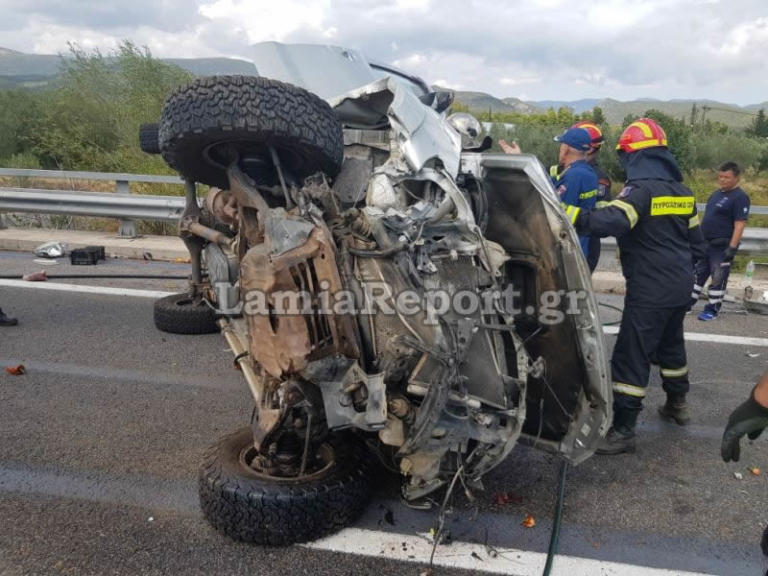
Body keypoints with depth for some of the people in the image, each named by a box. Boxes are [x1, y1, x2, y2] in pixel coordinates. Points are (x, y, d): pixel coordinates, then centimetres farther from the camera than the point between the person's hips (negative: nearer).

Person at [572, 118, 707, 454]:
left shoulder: (641, 188, -16)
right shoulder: (681, 190, 11)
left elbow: (610, 222, -35)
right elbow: (696, 240, 18)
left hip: (650, 289, -9)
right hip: (681, 286, 9)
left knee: (632, 356, -7)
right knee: (671, 345, 25)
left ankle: (623, 430, -5)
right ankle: (677, 404, 42)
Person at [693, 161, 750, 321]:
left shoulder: (740, 197, -12)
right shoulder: (717, 193, 13)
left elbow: (740, 224, -18)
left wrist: (732, 247, -23)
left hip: (722, 247, -8)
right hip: (705, 243, 8)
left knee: (718, 278, 0)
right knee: (697, 274, 12)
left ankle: (712, 309, 9)